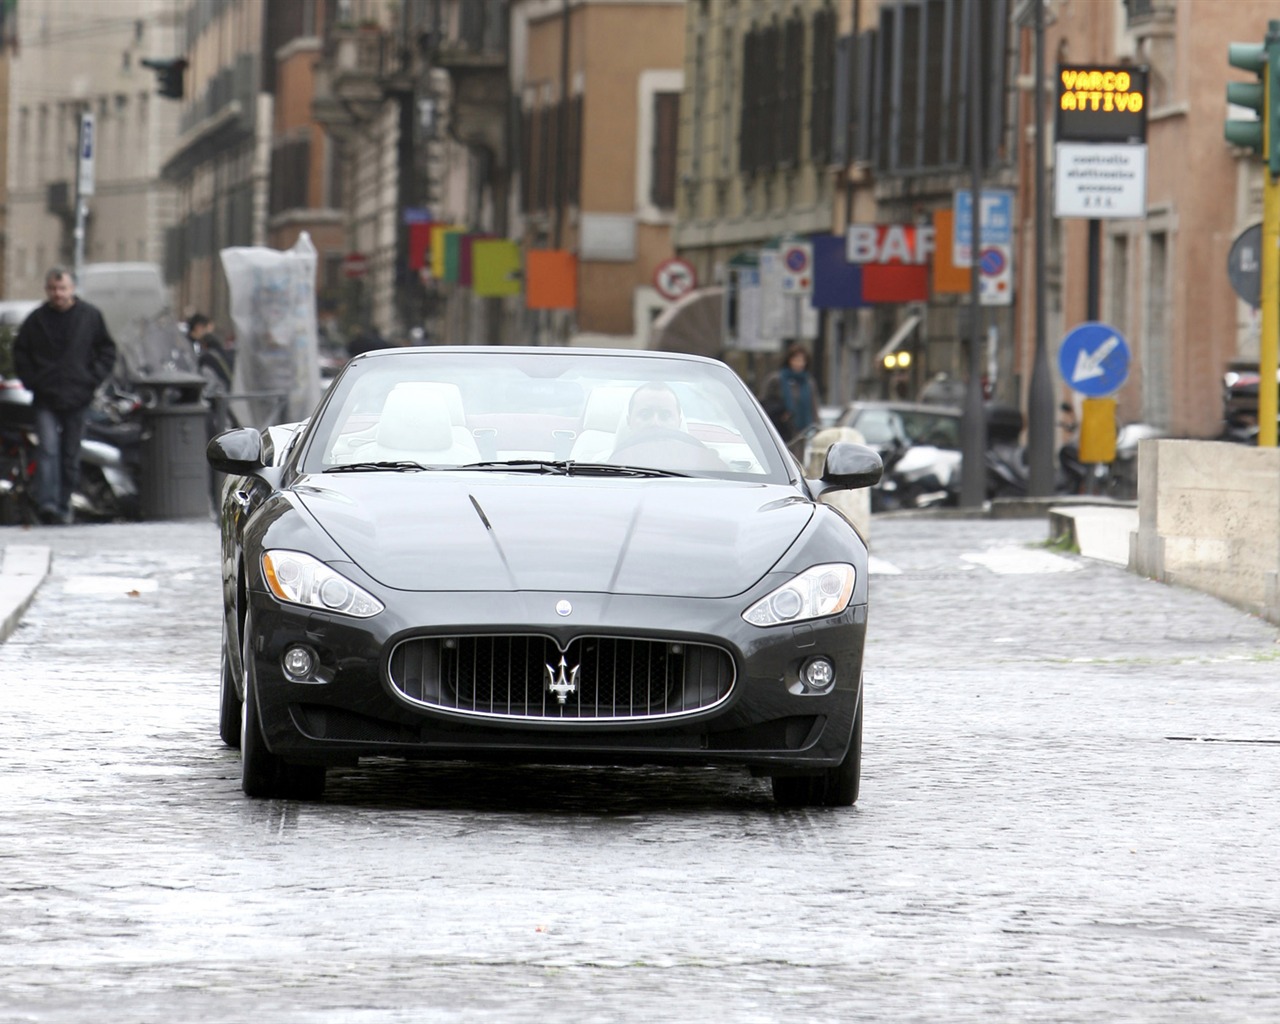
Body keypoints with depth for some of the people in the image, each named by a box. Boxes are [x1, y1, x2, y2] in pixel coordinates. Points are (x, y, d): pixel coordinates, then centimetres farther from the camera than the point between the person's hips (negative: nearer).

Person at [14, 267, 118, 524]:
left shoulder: (90, 316, 3)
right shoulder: (36, 319, 2)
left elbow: (107, 349, 11)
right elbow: (20, 353, 11)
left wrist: (93, 378, -1)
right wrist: (31, 381, -1)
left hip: (77, 397, 1)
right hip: (45, 398, -1)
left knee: (71, 455, 7)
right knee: (48, 449, -16)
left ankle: (64, 506, 17)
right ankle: (47, 503, -23)